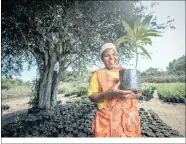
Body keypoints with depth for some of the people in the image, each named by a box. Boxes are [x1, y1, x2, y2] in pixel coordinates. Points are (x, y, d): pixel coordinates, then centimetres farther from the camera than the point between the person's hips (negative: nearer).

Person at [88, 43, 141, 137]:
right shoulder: (98, 74, -5)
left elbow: (134, 92, 15)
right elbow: (91, 97, -9)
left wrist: (135, 93, -8)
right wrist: (108, 93, -26)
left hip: (129, 116, 4)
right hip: (108, 119, -3)